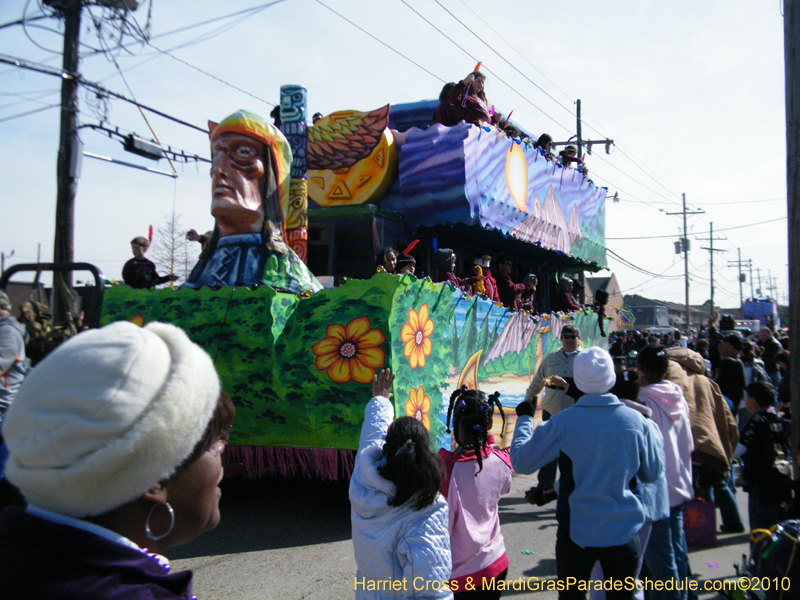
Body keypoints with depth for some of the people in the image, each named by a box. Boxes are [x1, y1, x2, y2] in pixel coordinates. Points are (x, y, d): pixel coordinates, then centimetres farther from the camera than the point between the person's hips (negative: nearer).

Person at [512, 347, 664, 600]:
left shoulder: (562, 423, -16)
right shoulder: (636, 420, -9)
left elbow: (521, 462, -7)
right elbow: (653, 473, 4)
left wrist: (524, 418, 6)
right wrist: (652, 431, 18)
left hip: (576, 533, -1)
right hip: (624, 533, 2)